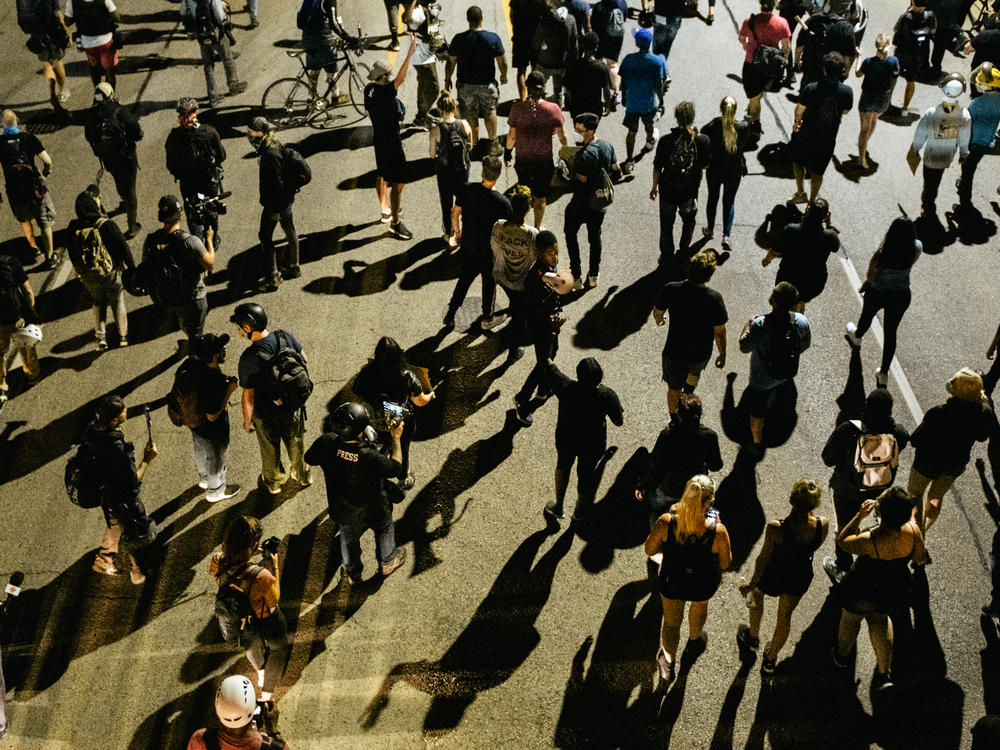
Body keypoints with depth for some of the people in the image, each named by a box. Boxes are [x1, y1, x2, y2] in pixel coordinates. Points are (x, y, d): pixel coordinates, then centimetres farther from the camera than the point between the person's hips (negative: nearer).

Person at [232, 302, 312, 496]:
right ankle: (303, 476, 53)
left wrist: (247, 421, -6)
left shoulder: (249, 358, -33)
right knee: (297, 444, 29)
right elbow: (303, 359, 0)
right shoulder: (285, 337, -20)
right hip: (295, 407, 4)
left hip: (267, 416, -4)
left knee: (270, 450, 25)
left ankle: (274, 482, 49)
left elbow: (248, 397, -24)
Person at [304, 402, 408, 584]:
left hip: (342, 510, 3)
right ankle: (387, 563, 55)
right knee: (384, 530, 31)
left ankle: (351, 573, 54)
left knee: (349, 538, 32)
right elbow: (395, 468, -21)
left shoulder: (326, 443, -32)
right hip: (372, 511, -3)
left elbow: (309, 459, -8)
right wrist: (396, 438, -12)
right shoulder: (370, 457, -42)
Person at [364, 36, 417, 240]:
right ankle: (395, 222, 0)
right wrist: (410, 53, -48)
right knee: (398, 182, -5)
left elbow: (367, 110, 16)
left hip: (379, 137, 10)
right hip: (390, 141, -10)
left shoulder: (369, 89, 0)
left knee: (382, 175, 24)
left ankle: (385, 210, 42)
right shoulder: (384, 92, -27)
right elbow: (401, 78, -43)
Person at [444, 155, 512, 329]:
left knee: (465, 278, 25)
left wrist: (457, 232, 17)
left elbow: (455, 214, -3)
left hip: (467, 245, 3)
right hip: (489, 250, -3)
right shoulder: (502, 202, -27)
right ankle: (487, 318, 38)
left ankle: (450, 315, 33)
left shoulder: (466, 189, -17)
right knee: (489, 282, 20)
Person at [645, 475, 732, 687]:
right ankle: (694, 641, 63)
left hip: (671, 582, -1)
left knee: (671, 622, 30)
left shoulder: (666, 522, -31)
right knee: (700, 606, 37)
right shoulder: (717, 532, -33)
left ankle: (668, 660, 27)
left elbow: (650, 550, -14)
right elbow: (725, 564, -14)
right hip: (703, 586, 1)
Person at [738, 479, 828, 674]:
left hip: (773, 577, -3)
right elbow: (815, 547, -4)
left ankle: (753, 638, 56)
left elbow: (763, 559, -19)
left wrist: (752, 583, -5)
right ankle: (770, 661, 51)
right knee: (785, 616, 28)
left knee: (756, 592, 34)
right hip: (801, 578, 3)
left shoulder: (776, 529, -35)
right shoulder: (822, 525, -26)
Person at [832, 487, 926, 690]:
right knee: (879, 620, 35)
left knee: (850, 619, 29)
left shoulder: (870, 541, -39)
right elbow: (920, 559, -5)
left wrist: (860, 516, -19)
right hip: (895, 593, 4)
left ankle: (841, 656, 57)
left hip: (861, 593, -4)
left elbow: (842, 540, -17)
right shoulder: (913, 531, -27)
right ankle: (884, 672, 40)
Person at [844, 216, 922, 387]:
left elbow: (871, 276, -15)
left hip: (878, 294, -2)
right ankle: (884, 373, 28)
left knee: (867, 316, 32)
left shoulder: (882, 255, -34)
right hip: (902, 296, 2)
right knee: (891, 333, 18)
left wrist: (863, 289, 2)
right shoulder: (916, 249, -23)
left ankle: (857, 336, 67)